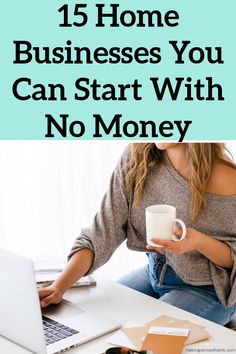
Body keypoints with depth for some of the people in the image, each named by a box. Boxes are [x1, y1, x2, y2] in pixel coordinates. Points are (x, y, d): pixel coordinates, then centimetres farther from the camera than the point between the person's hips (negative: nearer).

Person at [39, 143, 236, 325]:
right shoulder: (137, 157, -10)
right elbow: (104, 231, -13)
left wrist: (199, 242, -32)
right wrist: (59, 287, -24)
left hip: (207, 290, -5)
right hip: (154, 272, 5)